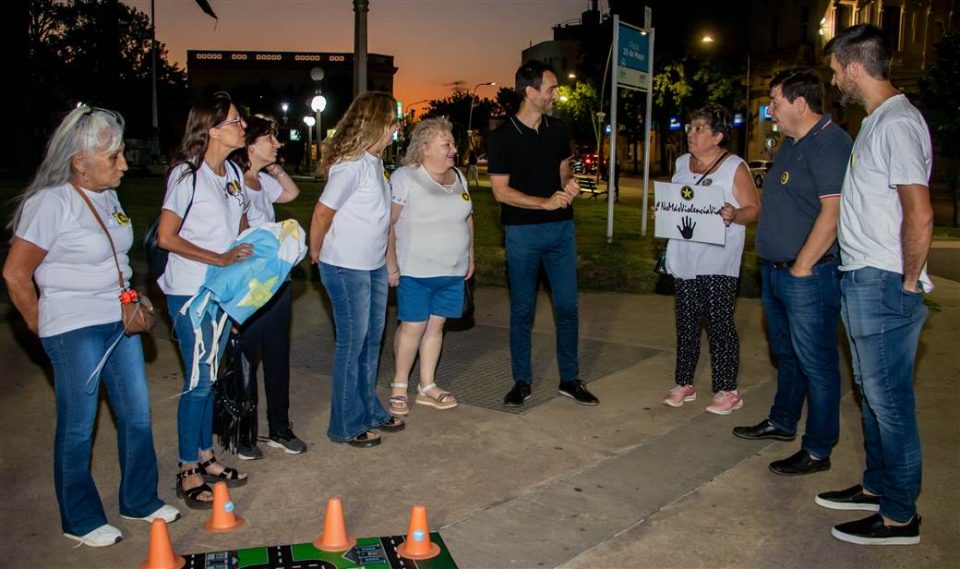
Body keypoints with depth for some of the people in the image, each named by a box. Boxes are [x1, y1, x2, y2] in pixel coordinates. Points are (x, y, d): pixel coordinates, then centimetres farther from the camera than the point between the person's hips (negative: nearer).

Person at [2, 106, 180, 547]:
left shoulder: (108, 196, 6)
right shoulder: (51, 204, -16)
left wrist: (130, 302, 13)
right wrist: (43, 328, -4)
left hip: (119, 321, 7)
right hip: (75, 330, -7)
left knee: (137, 415, 13)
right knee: (78, 427, 6)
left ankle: (140, 500, 30)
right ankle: (80, 520, 23)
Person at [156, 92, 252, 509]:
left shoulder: (232, 172, 8)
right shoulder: (187, 175, -15)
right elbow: (166, 237, -16)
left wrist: (254, 246, 0)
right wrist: (219, 259, -20)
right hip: (190, 292, -7)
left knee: (208, 377, 16)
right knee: (198, 380, -1)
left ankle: (205, 457, 29)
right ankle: (188, 474, 12)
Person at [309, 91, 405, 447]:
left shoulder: (374, 161, 9)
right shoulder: (351, 164, -20)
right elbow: (323, 212, -17)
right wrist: (316, 252, -4)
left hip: (374, 266, 9)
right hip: (347, 269, -9)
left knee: (372, 340, 17)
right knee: (352, 343, 1)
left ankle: (369, 411, 32)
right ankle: (347, 426, 16)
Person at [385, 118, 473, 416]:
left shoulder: (458, 178, 11)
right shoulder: (404, 178, -10)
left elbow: (467, 219, 20)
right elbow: (388, 223, -13)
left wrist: (470, 257, 17)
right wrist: (391, 265, -17)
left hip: (452, 271, 6)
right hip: (415, 270, -6)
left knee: (436, 325, 10)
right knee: (413, 326, -3)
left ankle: (427, 387, 20)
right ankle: (399, 386, 14)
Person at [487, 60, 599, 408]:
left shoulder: (557, 130, 9)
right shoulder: (503, 137, -7)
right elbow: (501, 192, -11)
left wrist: (570, 184, -4)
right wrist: (545, 202, -19)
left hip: (561, 227, 4)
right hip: (522, 232, -4)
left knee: (568, 306, 6)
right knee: (522, 310, 5)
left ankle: (570, 379, 18)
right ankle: (522, 381, 18)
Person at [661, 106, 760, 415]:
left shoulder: (735, 167, -4)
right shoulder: (682, 164, 13)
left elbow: (754, 209, -6)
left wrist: (733, 215, -26)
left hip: (718, 261, -6)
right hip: (685, 258, 6)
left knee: (720, 322, -3)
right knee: (686, 322, 10)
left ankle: (727, 390, 8)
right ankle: (684, 384, 21)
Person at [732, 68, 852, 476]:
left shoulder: (830, 143, -16)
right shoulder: (791, 143, 15)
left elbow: (833, 211, -24)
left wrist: (802, 266, -22)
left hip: (809, 276, -10)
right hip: (776, 271, 10)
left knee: (815, 362, 0)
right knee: (787, 354, 22)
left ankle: (818, 451, 11)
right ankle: (782, 423, 38)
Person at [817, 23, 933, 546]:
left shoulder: (897, 123, -17)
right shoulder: (875, 122, 15)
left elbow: (919, 215, -24)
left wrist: (909, 282, -15)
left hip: (883, 286, -10)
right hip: (862, 282, 10)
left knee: (889, 400, -1)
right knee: (872, 393, 19)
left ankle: (899, 517, 12)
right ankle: (877, 486, 33)